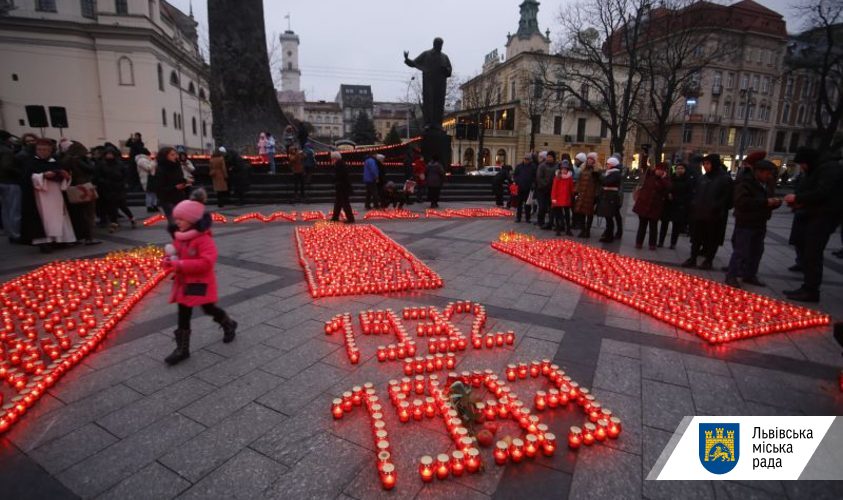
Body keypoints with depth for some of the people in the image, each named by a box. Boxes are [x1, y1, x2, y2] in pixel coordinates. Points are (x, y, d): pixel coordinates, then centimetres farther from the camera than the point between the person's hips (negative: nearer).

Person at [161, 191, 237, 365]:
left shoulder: (204, 239, -23)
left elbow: (206, 262, -32)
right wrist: (171, 261, -6)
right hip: (184, 283, 7)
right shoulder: (179, 237, 3)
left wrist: (180, 264, -33)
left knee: (209, 309, 14)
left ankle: (229, 325, 43)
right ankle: (182, 349, 19)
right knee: (183, 316, 9)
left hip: (200, 284, -7)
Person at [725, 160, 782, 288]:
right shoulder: (745, 183, -11)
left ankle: (749, 275, 21)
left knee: (756, 251, 11)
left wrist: (775, 203, 6)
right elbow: (742, 201, -25)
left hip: (760, 224, 9)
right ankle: (731, 276, -3)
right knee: (741, 251, -9)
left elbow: (766, 204, 28)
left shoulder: (764, 186, 17)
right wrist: (765, 202, -24)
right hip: (745, 224, -9)